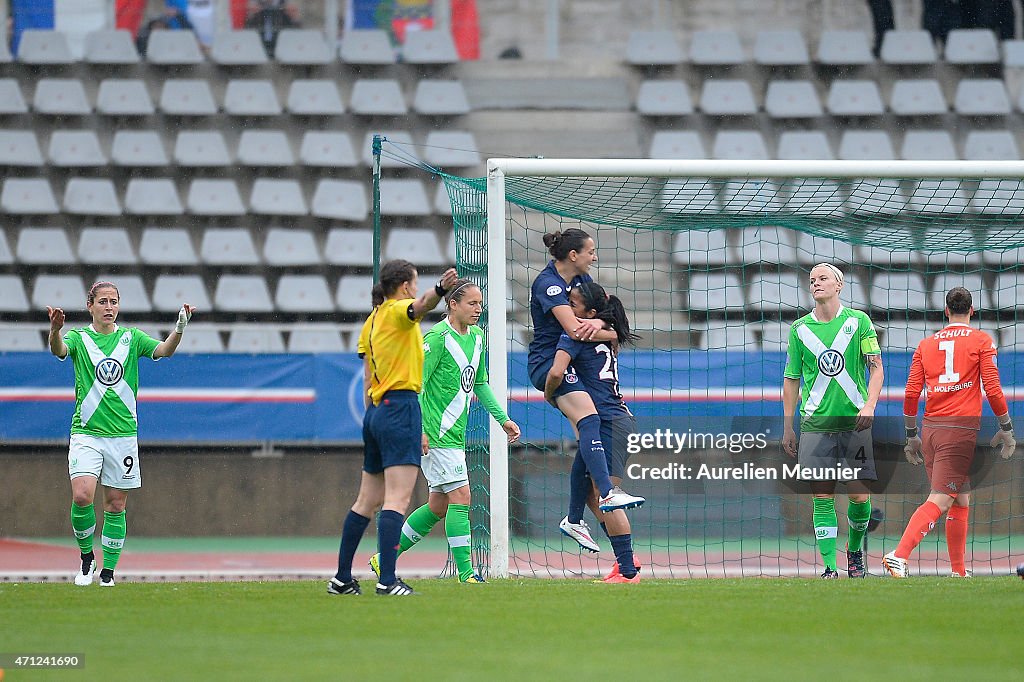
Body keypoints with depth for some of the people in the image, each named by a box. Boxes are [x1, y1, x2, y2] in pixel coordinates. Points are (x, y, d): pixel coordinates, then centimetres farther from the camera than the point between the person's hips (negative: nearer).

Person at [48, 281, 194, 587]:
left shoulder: (131, 338, 7)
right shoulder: (78, 338, 2)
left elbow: (163, 350, -8)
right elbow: (59, 350, -19)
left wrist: (180, 329, -29)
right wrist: (55, 330, -43)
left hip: (123, 434, 2)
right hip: (86, 433, -2)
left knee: (115, 505, 4)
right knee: (82, 496, -18)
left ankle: (108, 570, 13)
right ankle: (86, 556, 4)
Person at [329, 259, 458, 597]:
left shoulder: (372, 320, 17)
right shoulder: (397, 311, -6)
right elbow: (420, 306, -31)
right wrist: (440, 290, -50)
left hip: (376, 411, 9)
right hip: (401, 407, -9)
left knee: (367, 501, 16)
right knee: (397, 499, -15)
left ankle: (342, 579, 21)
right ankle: (387, 580, -24)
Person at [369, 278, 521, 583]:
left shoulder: (476, 337, 12)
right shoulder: (437, 338, -14)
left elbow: (479, 385, 24)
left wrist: (503, 419, 19)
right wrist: (418, 429, -23)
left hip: (455, 435, 9)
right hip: (435, 435, -9)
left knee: (438, 507, 11)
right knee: (460, 496, -14)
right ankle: (465, 572, -13)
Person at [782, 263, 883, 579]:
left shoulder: (858, 321, 3)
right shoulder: (800, 328, 7)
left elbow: (876, 366, 2)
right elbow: (791, 379, 12)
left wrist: (870, 404, -15)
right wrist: (787, 427, 7)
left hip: (855, 421, -1)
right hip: (815, 423, 1)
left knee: (860, 496, -2)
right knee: (822, 497, -6)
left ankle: (854, 551, 24)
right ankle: (829, 566, -4)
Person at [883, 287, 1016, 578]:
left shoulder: (926, 344, 13)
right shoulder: (981, 341, 2)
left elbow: (911, 393, 9)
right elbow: (993, 390, -5)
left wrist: (912, 435, 17)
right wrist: (1006, 428, 6)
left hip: (930, 430, 5)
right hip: (961, 429, -5)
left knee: (961, 501, 18)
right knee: (939, 500, -11)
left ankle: (959, 572, 19)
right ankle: (899, 556, -28)